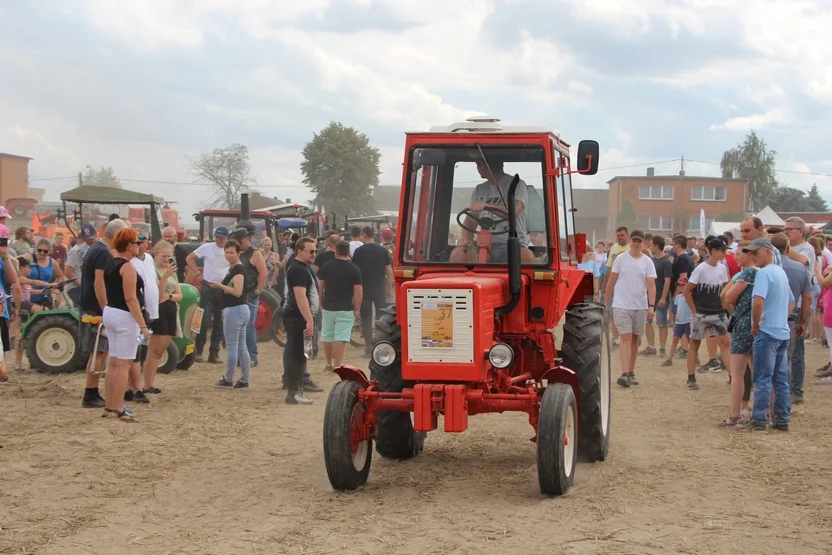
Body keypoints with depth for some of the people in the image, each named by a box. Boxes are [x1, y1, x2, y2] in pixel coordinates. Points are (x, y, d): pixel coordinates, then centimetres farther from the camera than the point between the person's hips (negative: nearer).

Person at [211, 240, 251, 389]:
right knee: (242, 347, 10)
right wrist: (226, 309, 26)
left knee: (232, 347, -4)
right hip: (241, 309, 11)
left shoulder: (238, 270, -15)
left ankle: (228, 380, 1)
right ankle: (244, 380, 12)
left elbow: (237, 292, -25)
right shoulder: (234, 269, 17)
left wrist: (220, 286, -20)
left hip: (235, 310, -11)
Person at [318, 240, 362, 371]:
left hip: (328, 307, 3)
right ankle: (337, 366, -11)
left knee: (327, 336, 15)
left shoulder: (326, 266, 2)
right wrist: (357, 309, 0)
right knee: (341, 338, -5)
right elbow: (358, 291, -8)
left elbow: (320, 286, 7)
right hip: (345, 309, -3)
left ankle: (329, 364, 25)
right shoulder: (354, 269, -6)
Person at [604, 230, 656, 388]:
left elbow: (651, 285, -6)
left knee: (635, 339, 11)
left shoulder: (647, 262, 0)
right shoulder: (621, 259, -2)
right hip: (622, 305, -2)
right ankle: (624, 374, -19)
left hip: (640, 306, 3)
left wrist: (651, 306, -18)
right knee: (626, 338, -12)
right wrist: (606, 303, 5)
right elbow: (611, 281, 3)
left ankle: (631, 373, 20)